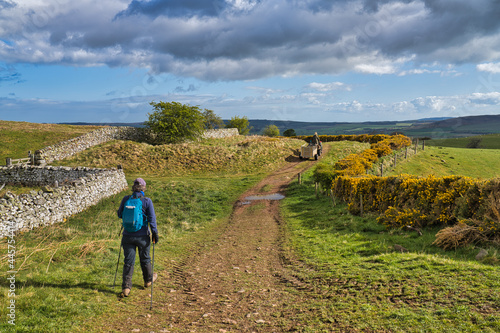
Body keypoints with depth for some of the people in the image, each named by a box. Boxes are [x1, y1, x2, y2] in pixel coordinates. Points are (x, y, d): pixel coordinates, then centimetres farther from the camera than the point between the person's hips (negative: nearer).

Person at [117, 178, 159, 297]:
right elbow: (152, 218, -9)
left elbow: (120, 214, 9)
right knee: (145, 259, 17)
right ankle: (148, 280, 37)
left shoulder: (126, 199, -3)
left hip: (128, 236, 1)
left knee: (128, 261, 6)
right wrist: (154, 233, -1)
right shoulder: (147, 201, -9)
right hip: (142, 236, -1)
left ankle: (126, 287, 1)